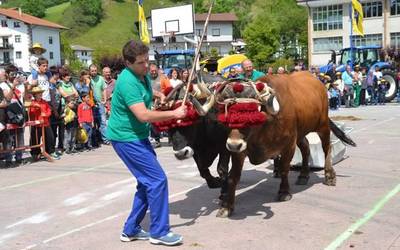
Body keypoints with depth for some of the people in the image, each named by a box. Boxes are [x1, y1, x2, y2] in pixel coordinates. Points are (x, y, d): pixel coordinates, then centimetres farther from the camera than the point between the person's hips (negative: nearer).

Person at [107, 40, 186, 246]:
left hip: (138, 136, 10)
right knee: (157, 180, -9)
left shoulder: (143, 75, 6)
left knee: (147, 181, 12)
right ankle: (159, 232, 2)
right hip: (126, 138, -10)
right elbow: (143, 115, -31)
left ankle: (131, 230, 21)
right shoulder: (128, 82, -24)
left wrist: (157, 94, 12)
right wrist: (173, 114, -23)